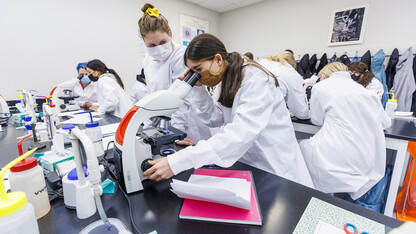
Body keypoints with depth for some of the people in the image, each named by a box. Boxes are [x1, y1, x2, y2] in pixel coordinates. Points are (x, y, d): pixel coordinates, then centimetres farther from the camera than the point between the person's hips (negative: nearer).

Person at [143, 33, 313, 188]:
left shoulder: (255, 80, -22)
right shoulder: (227, 81, 4)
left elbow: (240, 134, -34)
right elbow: (215, 119, 5)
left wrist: (177, 162, -38)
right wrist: (199, 88, -7)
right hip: (246, 164, 6)